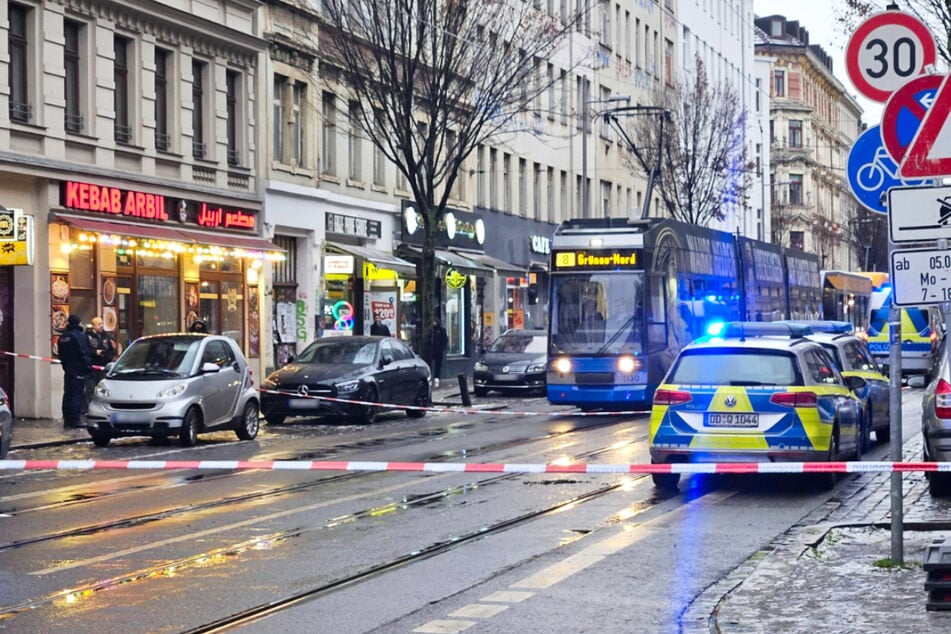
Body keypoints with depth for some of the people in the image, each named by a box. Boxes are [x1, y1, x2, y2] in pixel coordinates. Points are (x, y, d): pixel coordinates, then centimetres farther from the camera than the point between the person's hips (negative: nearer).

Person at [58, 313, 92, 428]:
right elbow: (85, 354, -17)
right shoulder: (80, 336, -15)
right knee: (78, 394, -7)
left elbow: (61, 354, 17)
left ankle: (67, 419, 13)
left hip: (67, 370, 8)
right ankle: (75, 419, -10)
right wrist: (88, 367, -9)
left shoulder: (63, 337, 11)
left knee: (68, 394, 11)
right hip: (79, 370, -8)